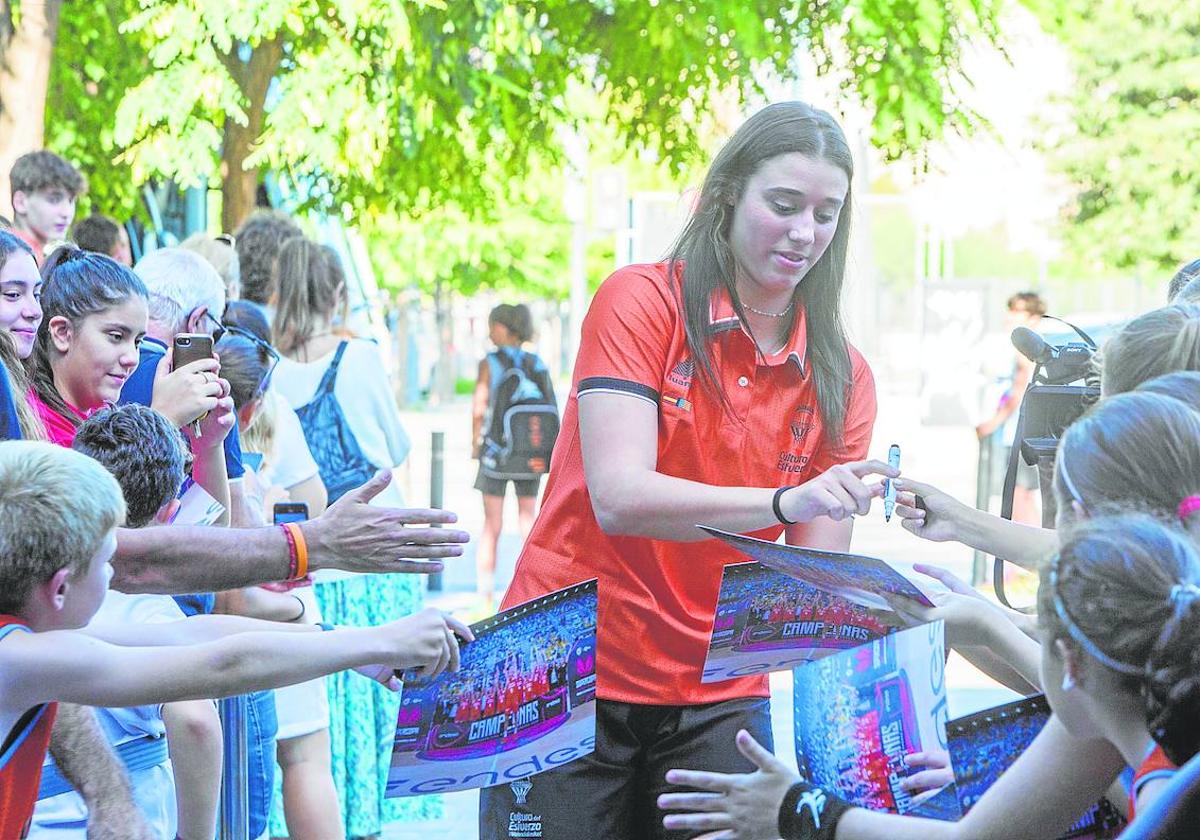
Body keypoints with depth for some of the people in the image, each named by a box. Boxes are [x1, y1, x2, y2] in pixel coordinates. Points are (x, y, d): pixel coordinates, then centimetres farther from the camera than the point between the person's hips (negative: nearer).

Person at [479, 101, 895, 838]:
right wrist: (786, 501, -33)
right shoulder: (642, 302, -8)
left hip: (719, 698, 4)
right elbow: (619, 498, -21)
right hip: (576, 675, -3)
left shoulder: (842, 378, 4)